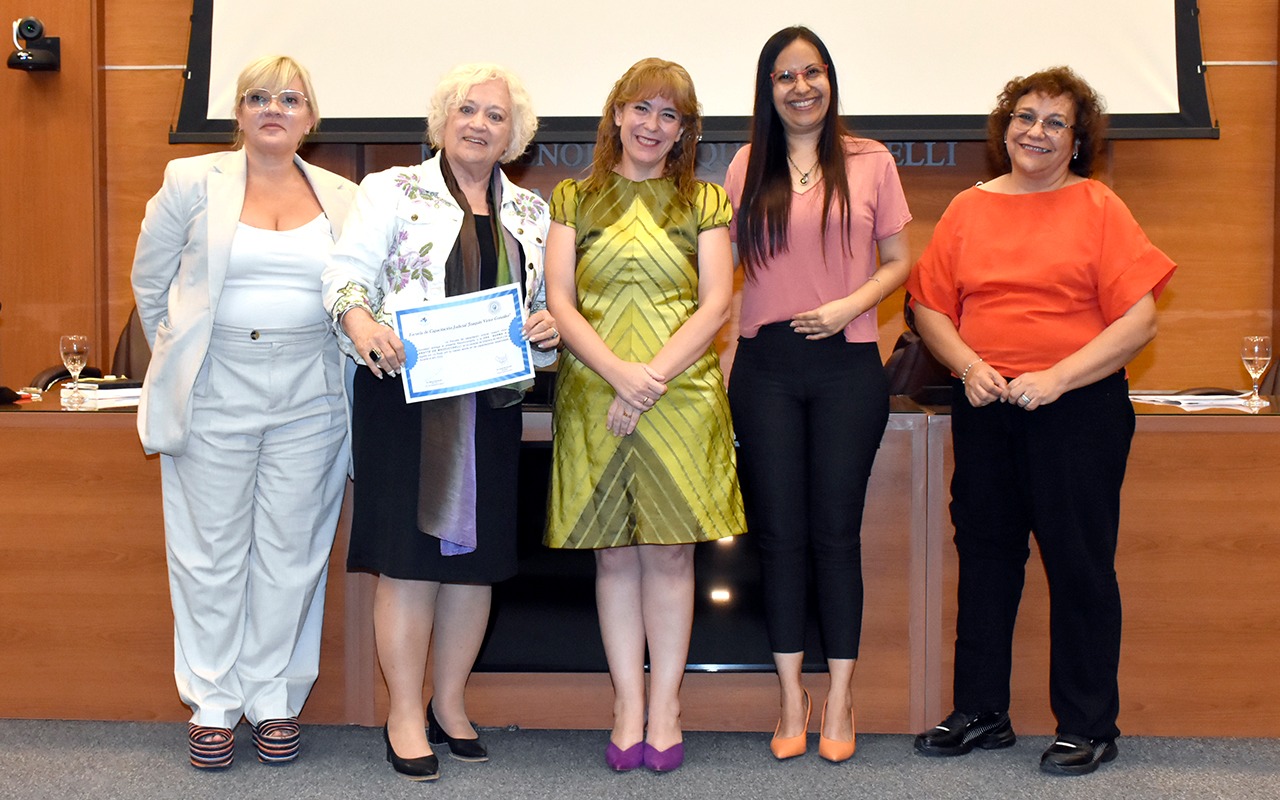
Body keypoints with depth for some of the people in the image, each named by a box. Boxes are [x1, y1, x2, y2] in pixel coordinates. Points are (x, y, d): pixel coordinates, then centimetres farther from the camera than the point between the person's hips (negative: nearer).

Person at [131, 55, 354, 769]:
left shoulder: (344, 198, 8)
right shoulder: (193, 182, 4)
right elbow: (152, 282, 11)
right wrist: (182, 361, 12)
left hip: (310, 395, 1)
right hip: (216, 391, -1)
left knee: (291, 552, 6)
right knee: (212, 553, 4)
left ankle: (275, 699, 19)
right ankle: (214, 703, 16)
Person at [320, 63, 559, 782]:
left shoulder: (530, 212, 16)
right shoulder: (394, 190, 4)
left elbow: (551, 301, 18)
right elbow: (350, 269, -5)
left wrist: (550, 326, -5)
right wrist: (360, 319, -26)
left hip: (491, 403, 4)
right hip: (407, 393, -4)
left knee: (476, 554, 7)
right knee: (411, 555, -4)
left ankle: (450, 702, 22)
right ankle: (406, 714, 8)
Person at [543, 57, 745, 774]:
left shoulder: (704, 203, 9)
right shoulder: (575, 199, 10)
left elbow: (715, 304, 0)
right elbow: (559, 303, 2)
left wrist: (652, 378, -12)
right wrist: (619, 373, -13)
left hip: (683, 394, 0)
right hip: (594, 396, 1)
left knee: (670, 550, 2)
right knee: (613, 553, 3)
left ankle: (666, 707, 11)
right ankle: (629, 708, 12)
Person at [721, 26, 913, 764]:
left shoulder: (870, 161, 3)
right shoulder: (749, 167, 8)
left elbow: (899, 260, 5)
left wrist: (849, 306, -11)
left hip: (847, 364, -2)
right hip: (766, 364, 2)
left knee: (836, 529, 2)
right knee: (779, 530, 5)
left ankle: (840, 700, 13)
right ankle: (792, 697, 15)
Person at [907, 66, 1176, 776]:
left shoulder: (1098, 207, -1)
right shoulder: (968, 208, 9)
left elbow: (1139, 322, -8)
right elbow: (930, 306, 9)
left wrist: (1055, 378, -16)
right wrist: (969, 365, -9)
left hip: (1078, 408, -4)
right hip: (984, 408, 4)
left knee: (1079, 563, 1)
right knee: (984, 556, 11)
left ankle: (1088, 726, 14)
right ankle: (980, 713, 24)